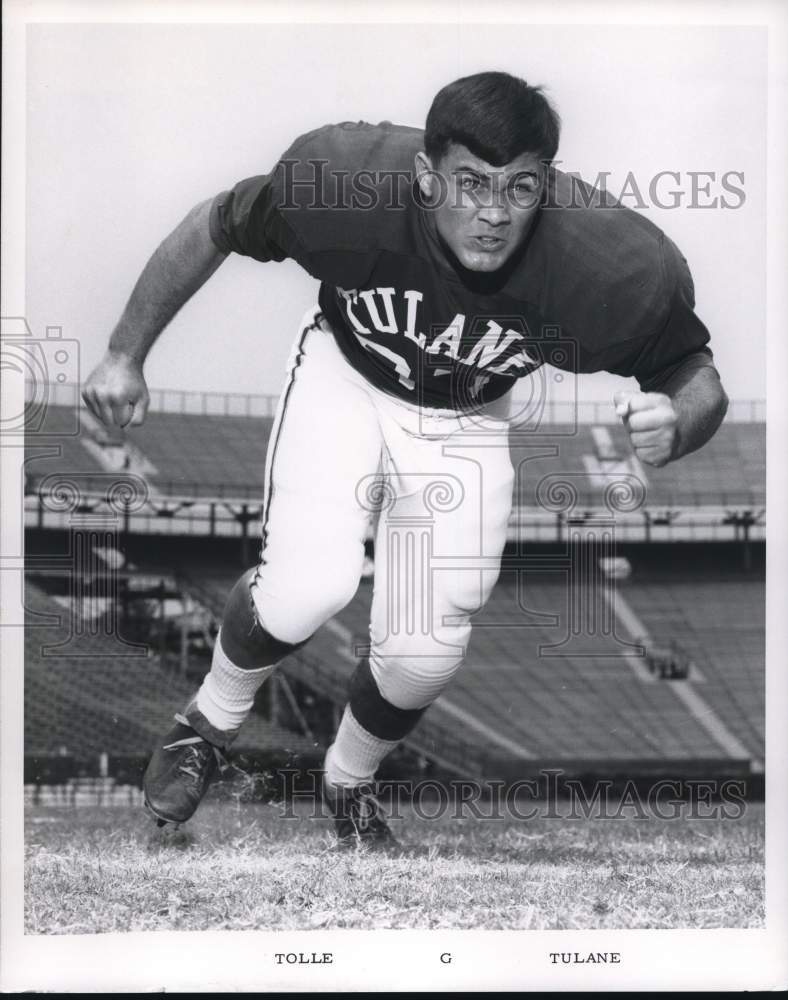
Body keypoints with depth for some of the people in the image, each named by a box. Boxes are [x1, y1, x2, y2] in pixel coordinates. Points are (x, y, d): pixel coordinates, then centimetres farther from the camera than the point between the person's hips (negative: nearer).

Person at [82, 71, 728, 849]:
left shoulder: (616, 269, -33)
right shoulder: (342, 182, -34)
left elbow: (698, 378, -15)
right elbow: (213, 230, -13)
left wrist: (673, 426, -39)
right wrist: (125, 355, -7)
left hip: (466, 425, 1)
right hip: (345, 377, -1)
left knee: (424, 657, -2)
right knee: (308, 589, -23)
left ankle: (349, 783, 33)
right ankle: (209, 725, 11)